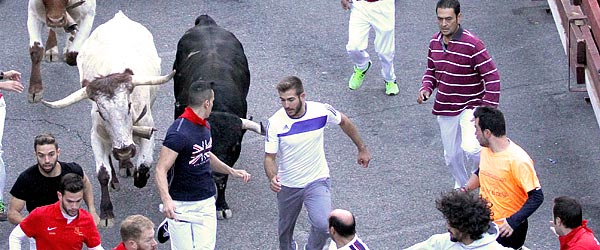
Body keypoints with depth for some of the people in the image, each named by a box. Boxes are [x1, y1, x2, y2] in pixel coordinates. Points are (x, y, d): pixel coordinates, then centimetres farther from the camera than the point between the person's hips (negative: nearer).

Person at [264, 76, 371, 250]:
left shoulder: (321, 111, -16)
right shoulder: (275, 123, -19)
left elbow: (344, 122, 6)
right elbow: (269, 157, -13)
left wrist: (362, 149, 15)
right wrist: (272, 178, -34)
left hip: (317, 181, -1)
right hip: (288, 185, 1)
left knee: (323, 225, -21)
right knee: (285, 229, 18)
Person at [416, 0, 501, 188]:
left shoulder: (472, 45, -20)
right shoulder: (435, 42, 1)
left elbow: (492, 78, -17)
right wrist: (426, 88, -3)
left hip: (470, 107, -6)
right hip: (444, 109, 6)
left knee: (470, 148, -27)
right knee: (451, 155, 17)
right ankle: (461, 186, 43)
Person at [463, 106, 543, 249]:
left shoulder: (518, 161, -24)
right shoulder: (486, 150, -1)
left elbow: (536, 197, -22)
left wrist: (513, 221, -28)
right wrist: (466, 189, 3)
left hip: (508, 228, -7)